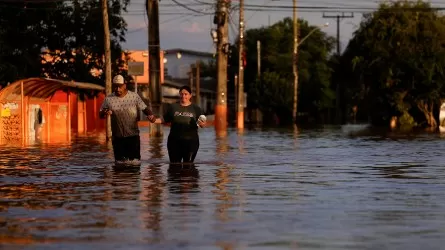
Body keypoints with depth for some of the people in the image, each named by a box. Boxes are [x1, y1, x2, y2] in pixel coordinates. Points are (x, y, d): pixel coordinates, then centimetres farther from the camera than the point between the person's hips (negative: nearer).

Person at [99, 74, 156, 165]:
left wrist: (150, 115, -23)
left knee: (135, 162, -3)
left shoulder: (134, 96, -2)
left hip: (133, 135, -2)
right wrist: (105, 113, -17)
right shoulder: (109, 99, 1)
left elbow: (144, 108, -1)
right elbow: (100, 114, 7)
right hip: (117, 137, 2)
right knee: (119, 163, 9)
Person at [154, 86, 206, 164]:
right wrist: (155, 120, -7)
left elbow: (203, 124, 4)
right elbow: (164, 119, 10)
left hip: (191, 141, -1)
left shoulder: (195, 108, 5)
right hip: (174, 141, 1)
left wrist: (202, 124, -19)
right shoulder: (173, 107, 8)